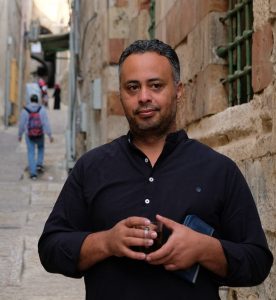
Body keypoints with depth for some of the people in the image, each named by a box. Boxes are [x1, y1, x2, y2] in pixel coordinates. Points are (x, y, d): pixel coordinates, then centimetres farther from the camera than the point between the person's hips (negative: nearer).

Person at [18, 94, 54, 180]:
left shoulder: (25, 110, -8)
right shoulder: (42, 109, -8)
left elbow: (21, 124, -2)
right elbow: (46, 123, -11)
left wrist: (20, 135, 11)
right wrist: (50, 135, -6)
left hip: (29, 135, -1)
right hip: (40, 134, 1)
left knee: (31, 153, 7)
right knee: (41, 148, 30)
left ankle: (33, 173, 3)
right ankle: (39, 164, 19)